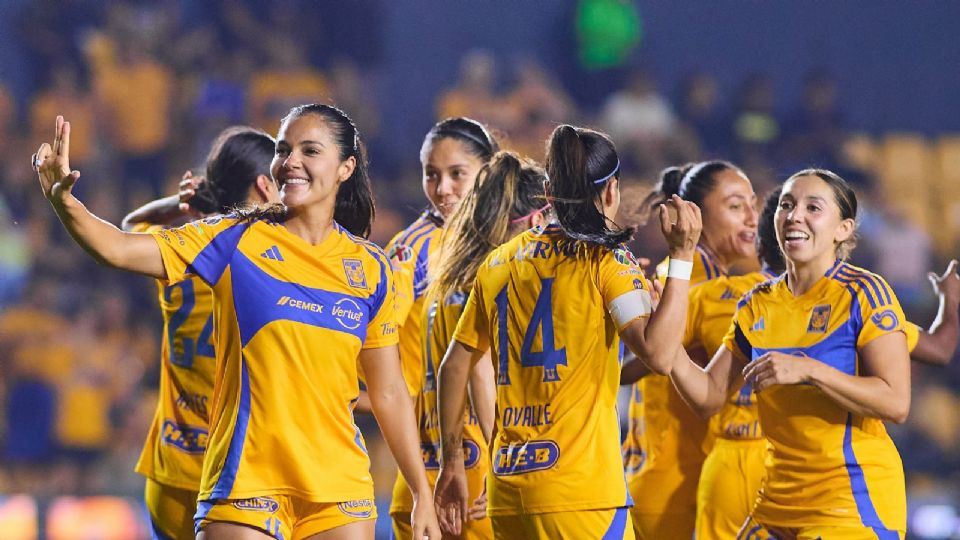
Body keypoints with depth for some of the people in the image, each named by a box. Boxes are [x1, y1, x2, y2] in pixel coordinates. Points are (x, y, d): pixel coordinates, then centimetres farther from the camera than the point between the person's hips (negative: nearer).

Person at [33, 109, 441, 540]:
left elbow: (388, 394, 12)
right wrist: (64, 202, -29)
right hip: (244, 483, -2)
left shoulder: (370, 269, 7)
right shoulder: (236, 240, 0)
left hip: (339, 491, 2)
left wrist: (423, 494, 10)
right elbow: (119, 249, -11)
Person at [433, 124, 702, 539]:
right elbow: (657, 348, -17)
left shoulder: (498, 263, 14)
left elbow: (454, 368, 17)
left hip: (507, 489, 6)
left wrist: (452, 462, 24)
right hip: (578, 488, -6)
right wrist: (682, 257, -11)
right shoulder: (604, 259, -4)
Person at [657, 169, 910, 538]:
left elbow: (896, 403, -17)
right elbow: (710, 397, 8)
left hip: (853, 500, -6)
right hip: (779, 501, 6)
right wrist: (673, 360, -11)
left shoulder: (864, 293, -9)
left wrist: (808, 370, -25)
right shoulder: (757, 306, 9)